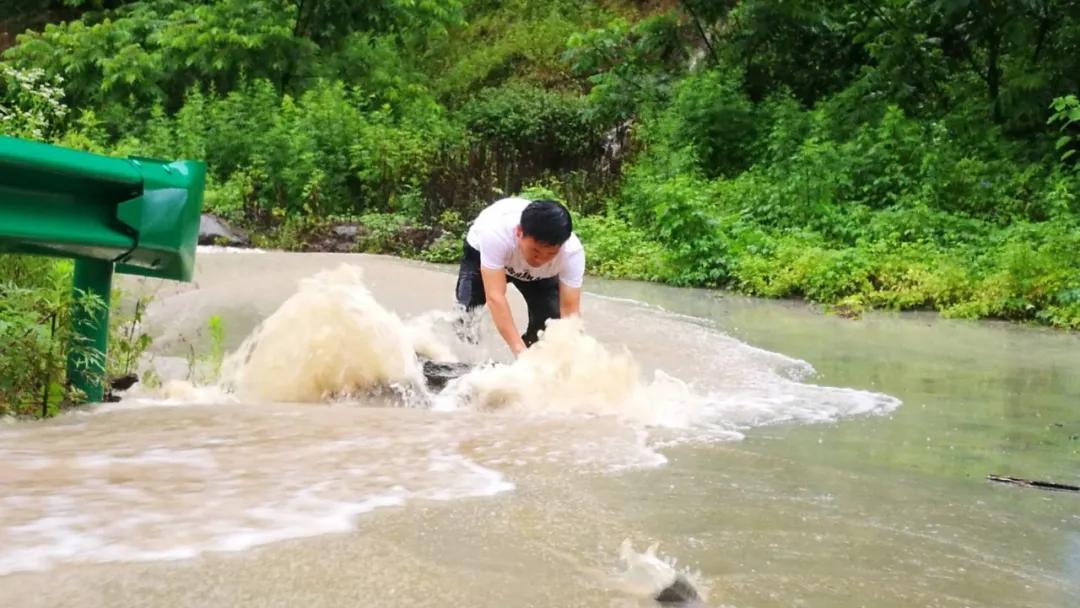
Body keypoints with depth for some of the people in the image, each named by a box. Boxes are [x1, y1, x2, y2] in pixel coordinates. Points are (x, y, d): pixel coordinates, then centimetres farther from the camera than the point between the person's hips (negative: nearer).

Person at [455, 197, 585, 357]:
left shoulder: (572, 251, -38)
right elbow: (495, 297, -47)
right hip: (481, 253, -1)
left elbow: (570, 310, -36)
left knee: (550, 319, -17)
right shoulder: (495, 233, -46)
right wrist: (519, 350, -53)